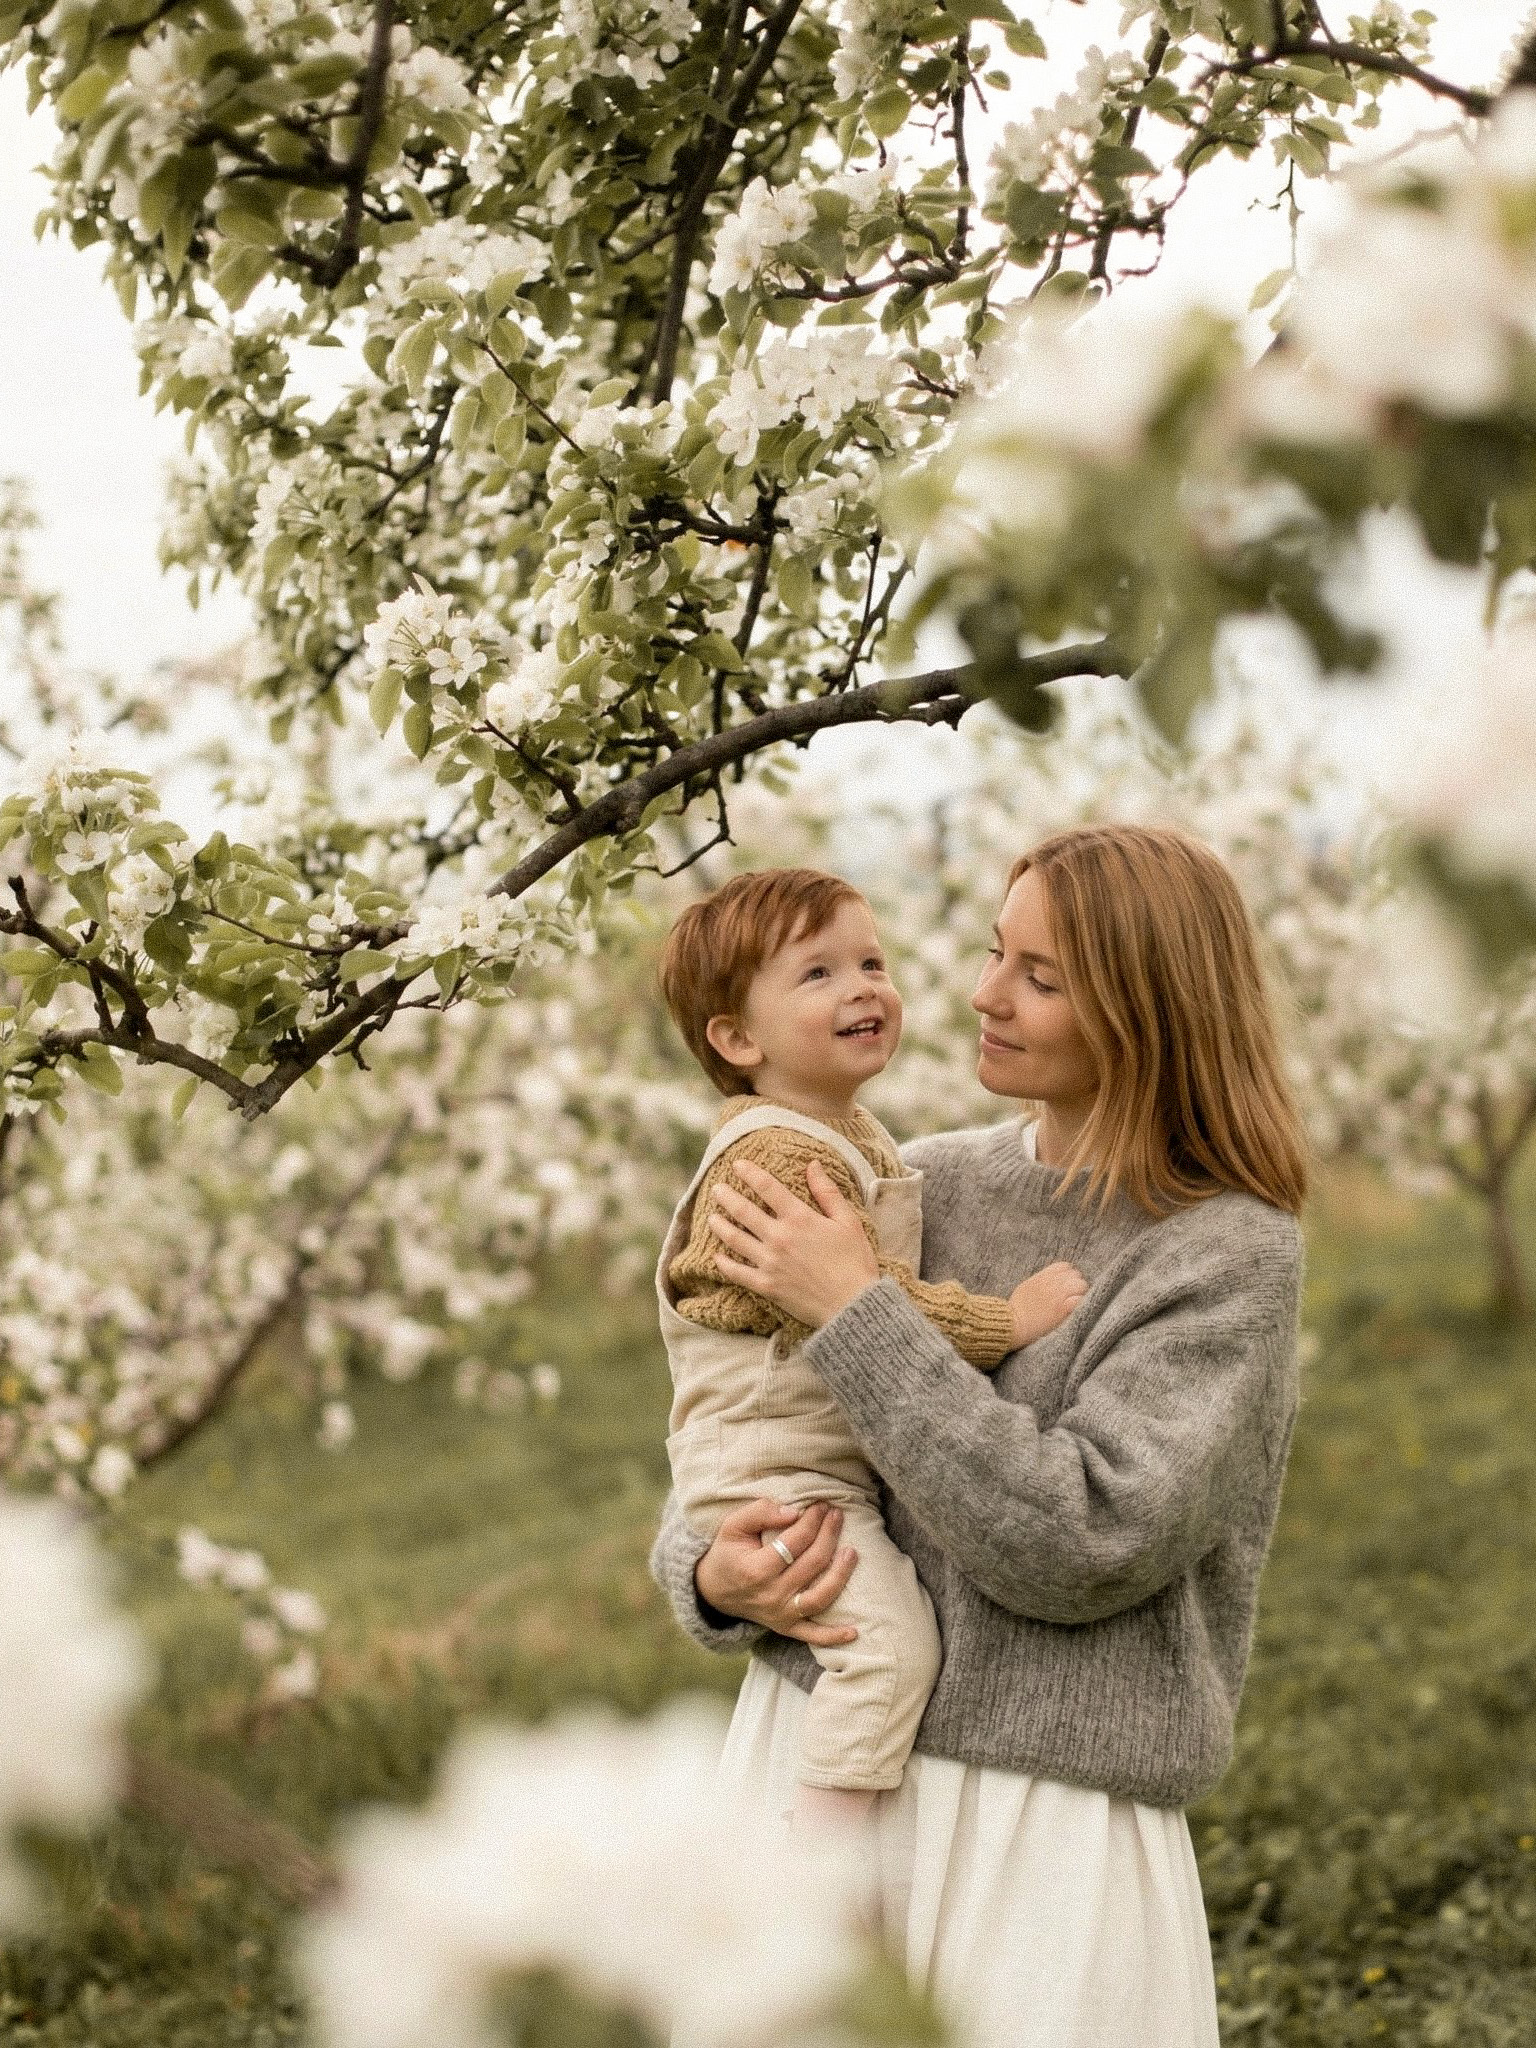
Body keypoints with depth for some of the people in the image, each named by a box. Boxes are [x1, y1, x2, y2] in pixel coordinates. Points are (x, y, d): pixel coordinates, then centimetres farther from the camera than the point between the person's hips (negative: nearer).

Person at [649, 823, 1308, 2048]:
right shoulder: (928, 1185, 5)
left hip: (1040, 1817, -4)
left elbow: (1080, 1546, -20)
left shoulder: (1234, 1253, -9)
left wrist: (858, 1314, -17)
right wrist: (714, 1573, -9)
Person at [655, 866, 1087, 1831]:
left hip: (841, 1464, 11)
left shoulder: (856, 1136, 12)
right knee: (893, 1637, -20)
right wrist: (1005, 1320, -24)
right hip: (771, 1472, -11)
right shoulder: (779, 1155, -22)